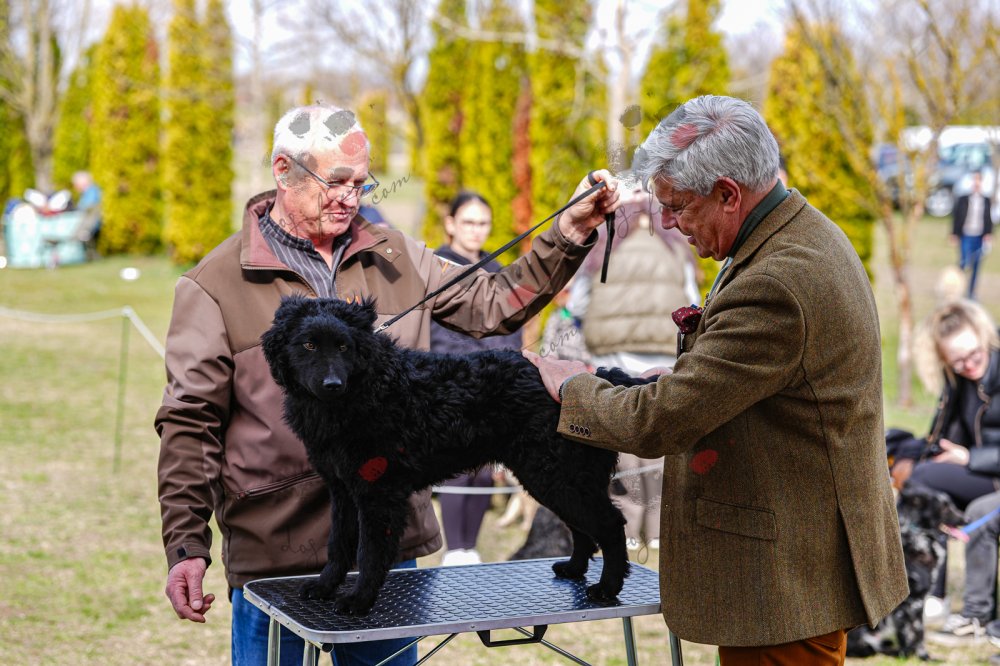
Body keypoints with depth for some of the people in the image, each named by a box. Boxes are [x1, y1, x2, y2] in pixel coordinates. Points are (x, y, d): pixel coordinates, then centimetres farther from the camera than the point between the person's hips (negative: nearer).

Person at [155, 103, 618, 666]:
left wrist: (572, 231, -3)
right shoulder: (216, 285, -2)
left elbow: (495, 304, 9)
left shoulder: (392, 257, 10)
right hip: (276, 552, -4)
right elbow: (190, 423, -5)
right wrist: (186, 546, -11)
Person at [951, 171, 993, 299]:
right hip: (965, 236, -2)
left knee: (975, 267, 6)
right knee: (964, 263, -10)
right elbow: (956, 217, 1)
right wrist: (954, 234, -2)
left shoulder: (987, 201, 4)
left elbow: (989, 219, 7)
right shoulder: (963, 199, -2)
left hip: (980, 238, 2)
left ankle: (971, 292, 16)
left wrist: (989, 234, -4)